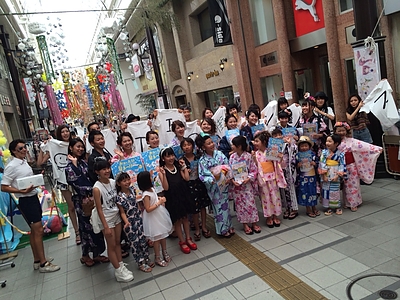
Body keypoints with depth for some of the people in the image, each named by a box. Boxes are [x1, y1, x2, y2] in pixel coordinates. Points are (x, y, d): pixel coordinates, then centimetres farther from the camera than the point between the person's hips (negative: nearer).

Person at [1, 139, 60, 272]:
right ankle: (43, 264, 3)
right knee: (38, 231, -6)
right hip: (25, 201, -9)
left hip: (34, 198, 9)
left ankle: (37, 260, 27)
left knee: (34, 231, 15)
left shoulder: (24, 161, 9)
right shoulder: (11, 166, -15)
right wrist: (22, 191, -24)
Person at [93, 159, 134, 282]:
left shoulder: (113, 182, -3)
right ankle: (118, 271, 22)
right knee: (111, 245, 8)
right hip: (107, 219, -6)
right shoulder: (97, 188, -21)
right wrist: (106, 226, -15)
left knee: (118, 242, 18)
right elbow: (99, 209, -17)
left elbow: (118, 200, 4)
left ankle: (121, 265, 32)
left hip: (117, 216, 6)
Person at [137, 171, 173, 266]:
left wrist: (160, 199, -2)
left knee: (163, 235, 20)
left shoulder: (152, 189, 0)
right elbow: (148, 209, -25)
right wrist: (159, 203, -23)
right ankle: (157, 257, 24)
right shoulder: (146, 195, -25)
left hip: (160, 215, 8)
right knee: (157, 238, 6)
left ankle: (165, 252, 38)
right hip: (153, 218, -8)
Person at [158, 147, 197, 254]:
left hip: (182, 195, 4)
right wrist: (163, 174, -30)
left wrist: (184, 166, -5)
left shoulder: (178, 167, 3)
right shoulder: (162, 170, -11)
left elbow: (187, 178, -8)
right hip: (172, 198, -4)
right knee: (177, 220, 8)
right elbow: (166, 187, -19)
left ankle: (188, 239, 29)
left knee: (185, 217, 15)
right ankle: (182, 242, 22)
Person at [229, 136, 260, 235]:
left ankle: (254, 223, 19)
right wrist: (233, 180, -14)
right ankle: (245, 224, 20)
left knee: (250, 203, 4)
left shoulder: (248, 156, -9)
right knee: (240, 204, 7)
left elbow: (253, 170, -6)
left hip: (247, 184, -2)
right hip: (236, 185, 2)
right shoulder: (232, 157, -2)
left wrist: (249, 178, -20)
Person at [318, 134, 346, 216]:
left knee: (335, 191, 8)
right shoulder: (324, 152, -3)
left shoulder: (340, 154, -6)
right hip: (326, 176, 1)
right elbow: (322, 164, -6)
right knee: (326, 191, 5)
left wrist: (338, 176, -12)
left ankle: (338, 207, 24)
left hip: (335, 177, -1)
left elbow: (342, 166, -5)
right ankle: (329, 208, 16)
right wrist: (323, 175, -11)